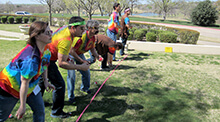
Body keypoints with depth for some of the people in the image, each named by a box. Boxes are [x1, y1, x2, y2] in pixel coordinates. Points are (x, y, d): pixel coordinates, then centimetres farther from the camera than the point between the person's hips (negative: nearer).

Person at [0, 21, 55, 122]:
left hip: (30, 85, 8)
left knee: (40, 110, 10)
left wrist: (45, 81, 8)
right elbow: (24, 83, -30)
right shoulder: (31, 58, -37)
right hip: (10, 86, -8)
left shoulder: (46, 49, -11)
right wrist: (22, 106, -21)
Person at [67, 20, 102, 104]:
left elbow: (92, 48, 8)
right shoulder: (81, 37, -35)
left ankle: (84, 88, 37)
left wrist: (97, 56, -10)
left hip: (80, 54, 8)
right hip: (70, 55, -7)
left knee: (86, 72, 9)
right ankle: (71, 97, 3)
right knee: (71, 75, -12)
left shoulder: (92, 37, -9)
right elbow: (71, 51, -32)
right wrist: (82, 61, -32)